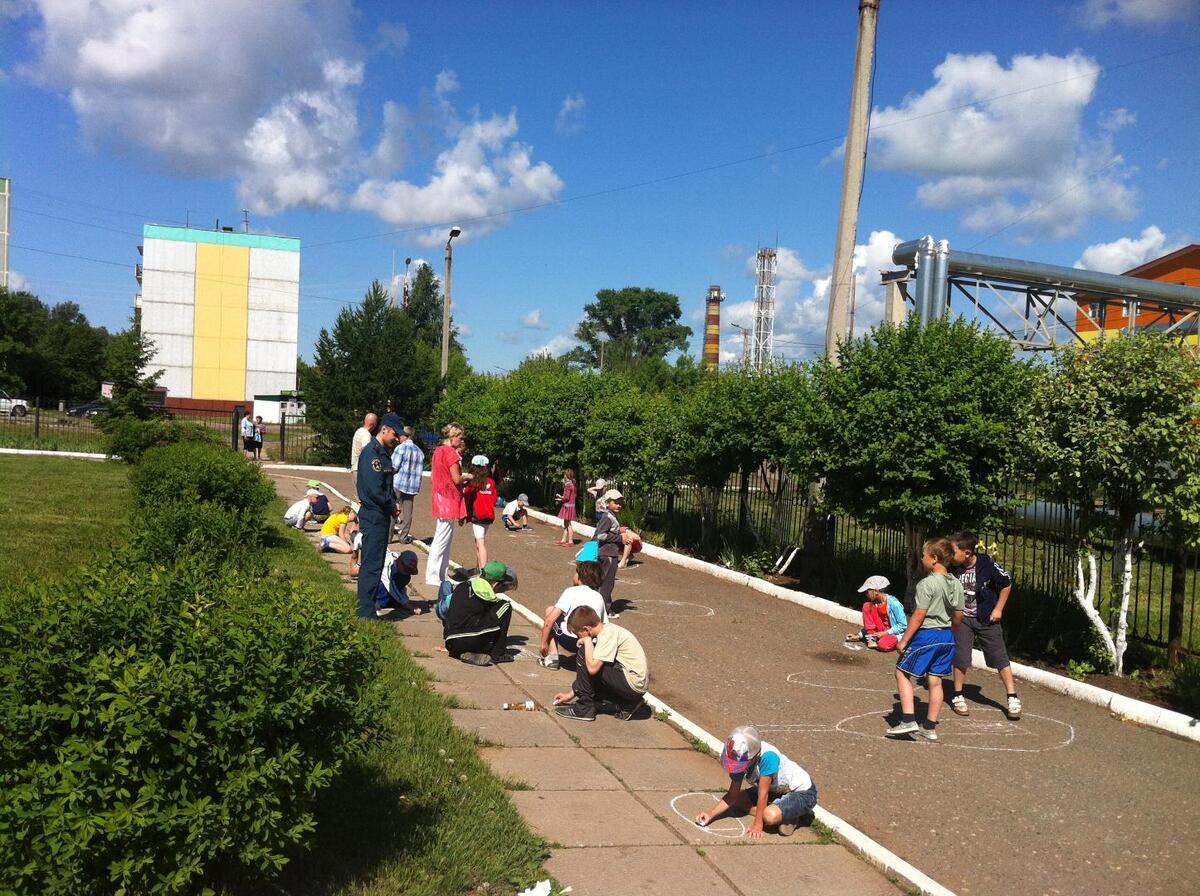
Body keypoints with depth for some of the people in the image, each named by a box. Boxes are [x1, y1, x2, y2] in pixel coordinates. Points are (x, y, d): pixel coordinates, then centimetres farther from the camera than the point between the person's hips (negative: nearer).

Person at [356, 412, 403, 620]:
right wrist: (392, 506, -10)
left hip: (381, 516, 10)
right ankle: (366, 613, -1)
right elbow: (374, 489, -24)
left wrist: (393, 503, 3)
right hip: (373, 516, -10)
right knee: (371, 565, -6)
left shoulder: (384, 452, 14)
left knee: (373, 564, 15)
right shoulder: (372, 452, -17)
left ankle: (365, 609, 24)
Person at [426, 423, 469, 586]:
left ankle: (441, 575, 20)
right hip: (449, 499, -10)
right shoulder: (450, 452, -15)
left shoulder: (439, 450, 14)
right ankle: (433, 577, -3)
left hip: (441, 498, 10)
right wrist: (467, 476, 0)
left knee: (444, 539, 15)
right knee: (442, 540, -5)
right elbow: (456, 479, -15)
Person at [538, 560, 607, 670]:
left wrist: (544, 643, 4)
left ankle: (552, 658, 13)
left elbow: (549, 620, -5)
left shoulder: (572, 591, 2)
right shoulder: (599, 597, 16)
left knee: (550, 610, 19)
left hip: (570, 642, -6)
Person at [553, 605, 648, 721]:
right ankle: (627, 705, 14)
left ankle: (584, 708, -1)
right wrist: (572, 693, 21)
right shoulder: (608, 629, 11)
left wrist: (587, 641, -12)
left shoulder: (607, 634, -17)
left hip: (633, 685, -10)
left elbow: (592, 668, -25)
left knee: (583, 654, -11)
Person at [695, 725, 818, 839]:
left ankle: (791, 816, -1)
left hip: (803, 792, -8)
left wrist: (757, 824, -23)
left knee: (770, 816, -33)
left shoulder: (767, 756, -35)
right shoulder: (740, 760, -14)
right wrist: (710, 815, -19)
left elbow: (763, 793, -29)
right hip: (778, 790, 8)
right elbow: (732, 796, -9)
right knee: (738, 799, -4)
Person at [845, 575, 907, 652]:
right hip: (882, 630, 6)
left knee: (883, 645, -40)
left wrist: (885, 633, -22)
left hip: (895, 633, -6)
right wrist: (858, 636, 3)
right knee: (867, 606, -12)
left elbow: (903, 625, -20)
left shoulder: (893, 603, -22)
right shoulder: (874, 603, -2)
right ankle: (871, 638, -10)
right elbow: (869, 624, 10)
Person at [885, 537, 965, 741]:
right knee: (935, 681, 12)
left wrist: (904, 640, -12)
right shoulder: (956, 584, 5)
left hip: (926, 635, -7)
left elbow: (919, 615, -18)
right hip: (947, 637, 8)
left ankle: (908, 721, -2)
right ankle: (930, 727, 18)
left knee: (902, 673, 5)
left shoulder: (928, 583, -18)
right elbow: (958, 617, 11)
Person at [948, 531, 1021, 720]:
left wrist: (998, 609, -4)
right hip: (962, 618, 2)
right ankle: (958, 696, 16)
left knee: (1000, 657, 2)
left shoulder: (988, 565, -21)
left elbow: (1006, 584, -3)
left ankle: (1012, 698, 11)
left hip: (986, 619, -1)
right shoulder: (953, 568, -14)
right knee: (960, 658, -1)